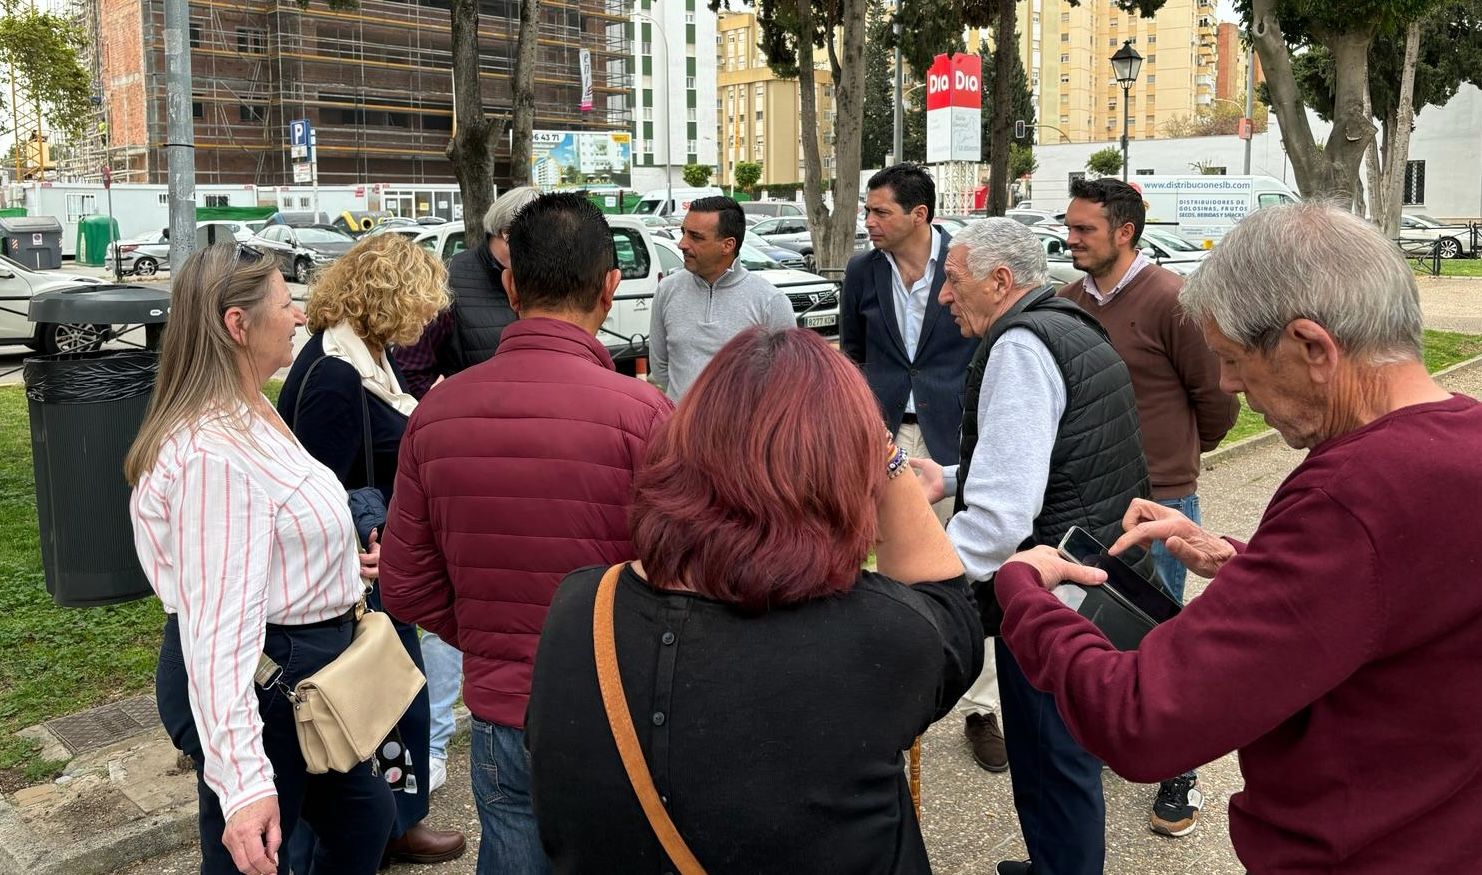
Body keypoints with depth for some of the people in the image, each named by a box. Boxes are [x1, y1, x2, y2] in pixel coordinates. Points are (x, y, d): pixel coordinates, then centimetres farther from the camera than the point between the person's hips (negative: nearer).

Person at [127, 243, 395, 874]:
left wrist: (336, 563, 29)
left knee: (364, 816, 24)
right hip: (258, 687, -10)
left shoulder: (251, 416, 6)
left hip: (301, 669, 10)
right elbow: (218, 626, -32)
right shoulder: (214, 455, -28)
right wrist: (241, 782, -34)